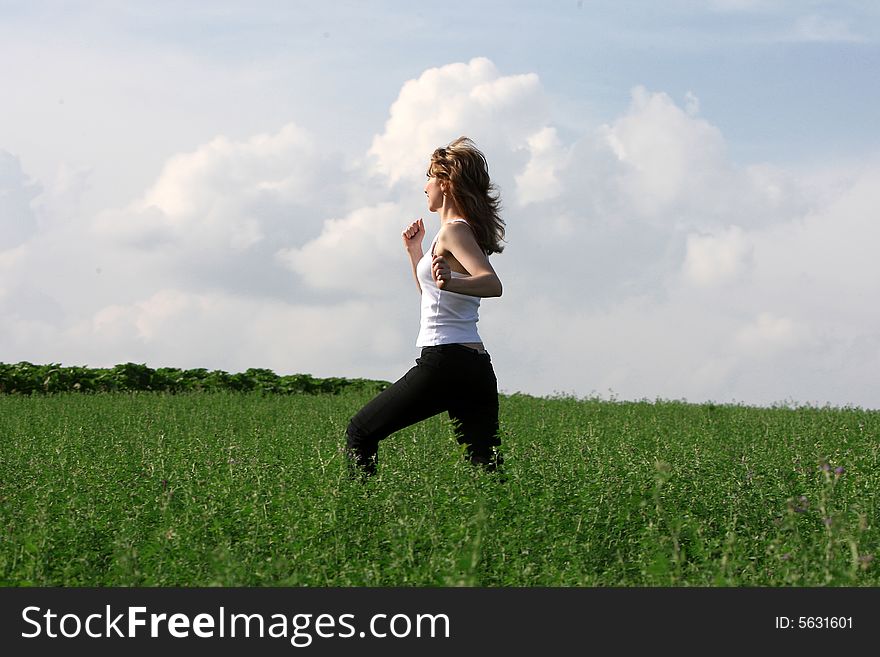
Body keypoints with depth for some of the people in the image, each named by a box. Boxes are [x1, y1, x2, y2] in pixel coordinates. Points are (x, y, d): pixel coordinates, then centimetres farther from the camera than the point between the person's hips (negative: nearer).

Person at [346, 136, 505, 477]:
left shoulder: (454, 230, -9)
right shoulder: (466, 229, 19)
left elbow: (493, 284, -26)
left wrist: (450, 282, -42)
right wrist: (415, 251, 26)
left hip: (445, 361, -9)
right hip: (477, 365, 9)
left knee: (360, 432, 4)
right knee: (488, 467, 6)